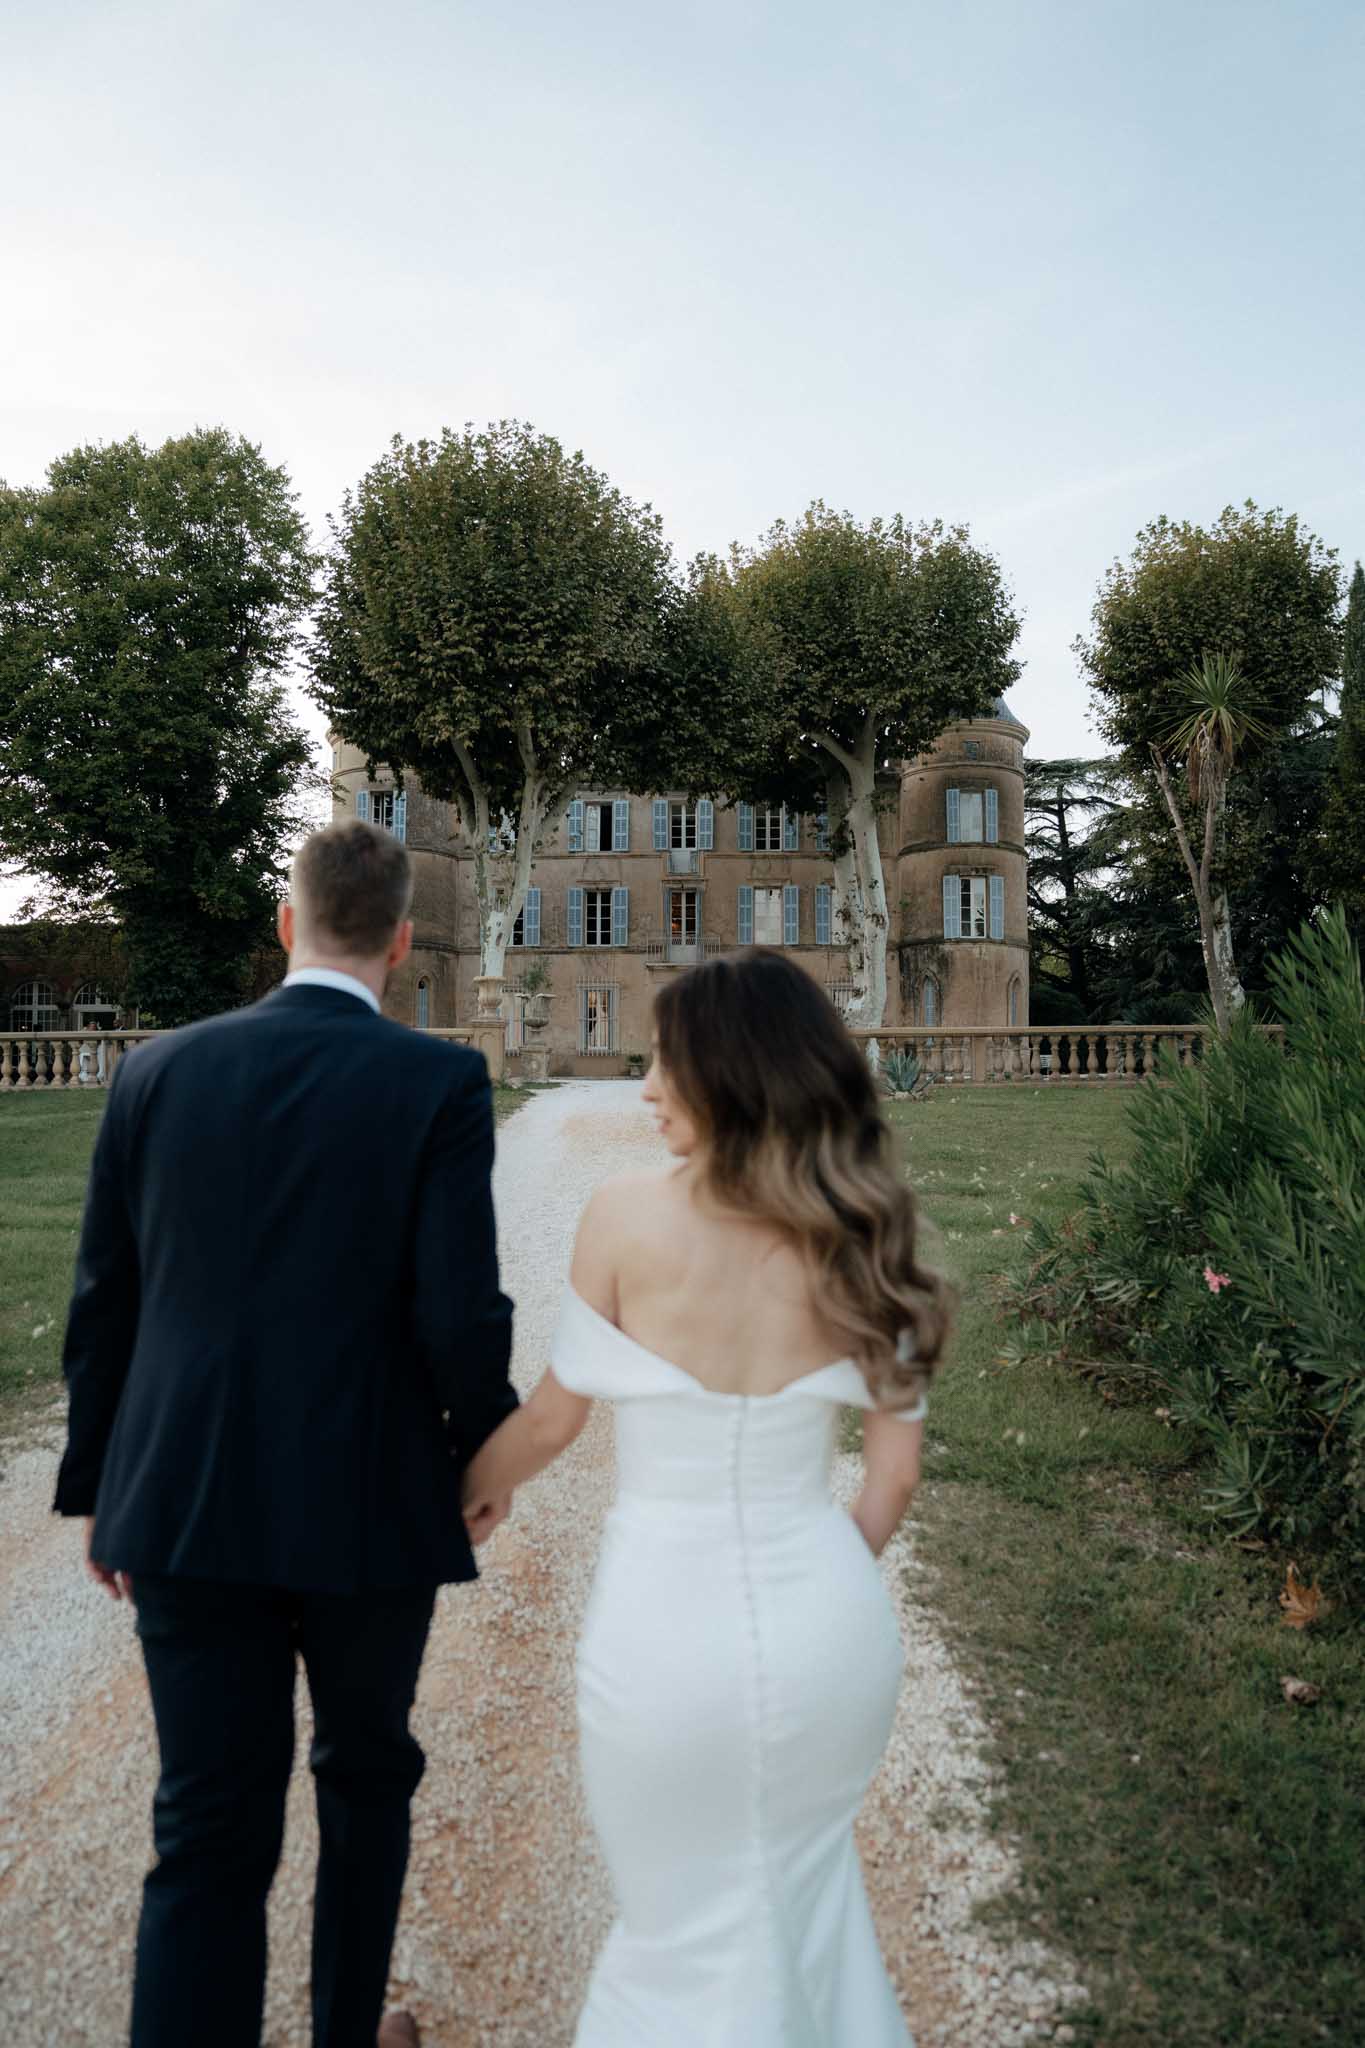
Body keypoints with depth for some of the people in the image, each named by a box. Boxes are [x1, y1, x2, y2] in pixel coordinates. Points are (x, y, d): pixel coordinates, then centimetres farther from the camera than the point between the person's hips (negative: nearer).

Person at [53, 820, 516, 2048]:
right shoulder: (440, 1082, -12)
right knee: (366, 1773, 24)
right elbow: (459, 1312, -16)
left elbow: (104, 1302, 3)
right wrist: (484, 1453, 3)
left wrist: (100, 1487, 15)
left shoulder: (158, 1070, -2)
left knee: (208, 1829, 12)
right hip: (370, 1506, -1)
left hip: (187, 1504, 2)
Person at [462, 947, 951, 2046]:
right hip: (831, 1625, 3)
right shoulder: (863, 1242, -5)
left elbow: (554, 1415, -3)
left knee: (692, 1938, 22)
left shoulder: (627, 1217, -15)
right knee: (804, 1888, 31)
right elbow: (894, 1476, 0)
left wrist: (466, 1490, 17)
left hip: (670, 1630, -3)